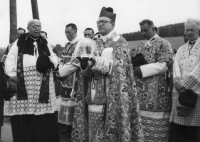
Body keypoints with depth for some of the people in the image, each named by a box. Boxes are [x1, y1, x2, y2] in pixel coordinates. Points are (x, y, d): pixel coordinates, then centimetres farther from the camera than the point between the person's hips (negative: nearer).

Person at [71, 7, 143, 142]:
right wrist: (85, 64, -12)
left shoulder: (120, 43, -1)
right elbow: (87, 72, 11)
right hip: (94, 98, 6)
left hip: (111, 99, -6)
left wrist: (95, 61, -26)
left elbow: (117, 68, -14)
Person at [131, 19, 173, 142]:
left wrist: (142, 69, -17)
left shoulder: (163, 44, -1)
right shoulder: (141, 46, 19)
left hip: (156, 92, -6)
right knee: (140, 129, 8)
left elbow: (164, 65, -13)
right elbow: (134, 62, 20)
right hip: (140, 91, 6)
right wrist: (134, 63, -4)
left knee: (155, 128, -3)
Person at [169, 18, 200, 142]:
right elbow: (176, 66, 6)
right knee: (177, 129, 0)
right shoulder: (181, 49, 21)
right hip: (180, 92, 4)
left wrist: (185, 85, -14)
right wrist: (179, 83, -13)